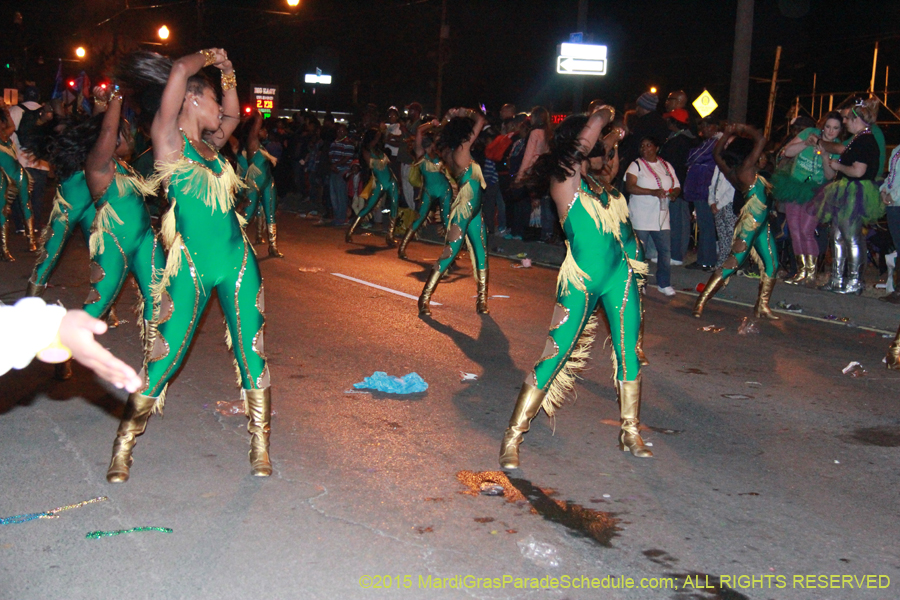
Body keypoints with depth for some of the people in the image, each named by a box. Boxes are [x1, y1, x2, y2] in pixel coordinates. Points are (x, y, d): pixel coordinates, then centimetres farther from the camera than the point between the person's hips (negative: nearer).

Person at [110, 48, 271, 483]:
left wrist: (227, 72, 22)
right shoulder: (167, 138, -4)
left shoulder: (210, 143, 14)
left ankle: (260, 449, 14)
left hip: (238, 260, 6)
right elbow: (180, 71, -15)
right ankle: (123, 450, 14)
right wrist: (207, 58, 4)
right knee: (164, 357, -1)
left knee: (253, 353, 3)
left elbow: (233, 115, 33)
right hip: (191, 265, -6)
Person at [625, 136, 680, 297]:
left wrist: (674, 193, -9)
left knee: (665, 249, 2)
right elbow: (630, 187, -15)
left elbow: (677, 186, 16)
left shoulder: (666, 166, 13)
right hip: (640, 217, -4)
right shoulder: (636, 165, -1)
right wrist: (652, 192, -25)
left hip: (661, 217, 4)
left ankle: (664, 283, 13)